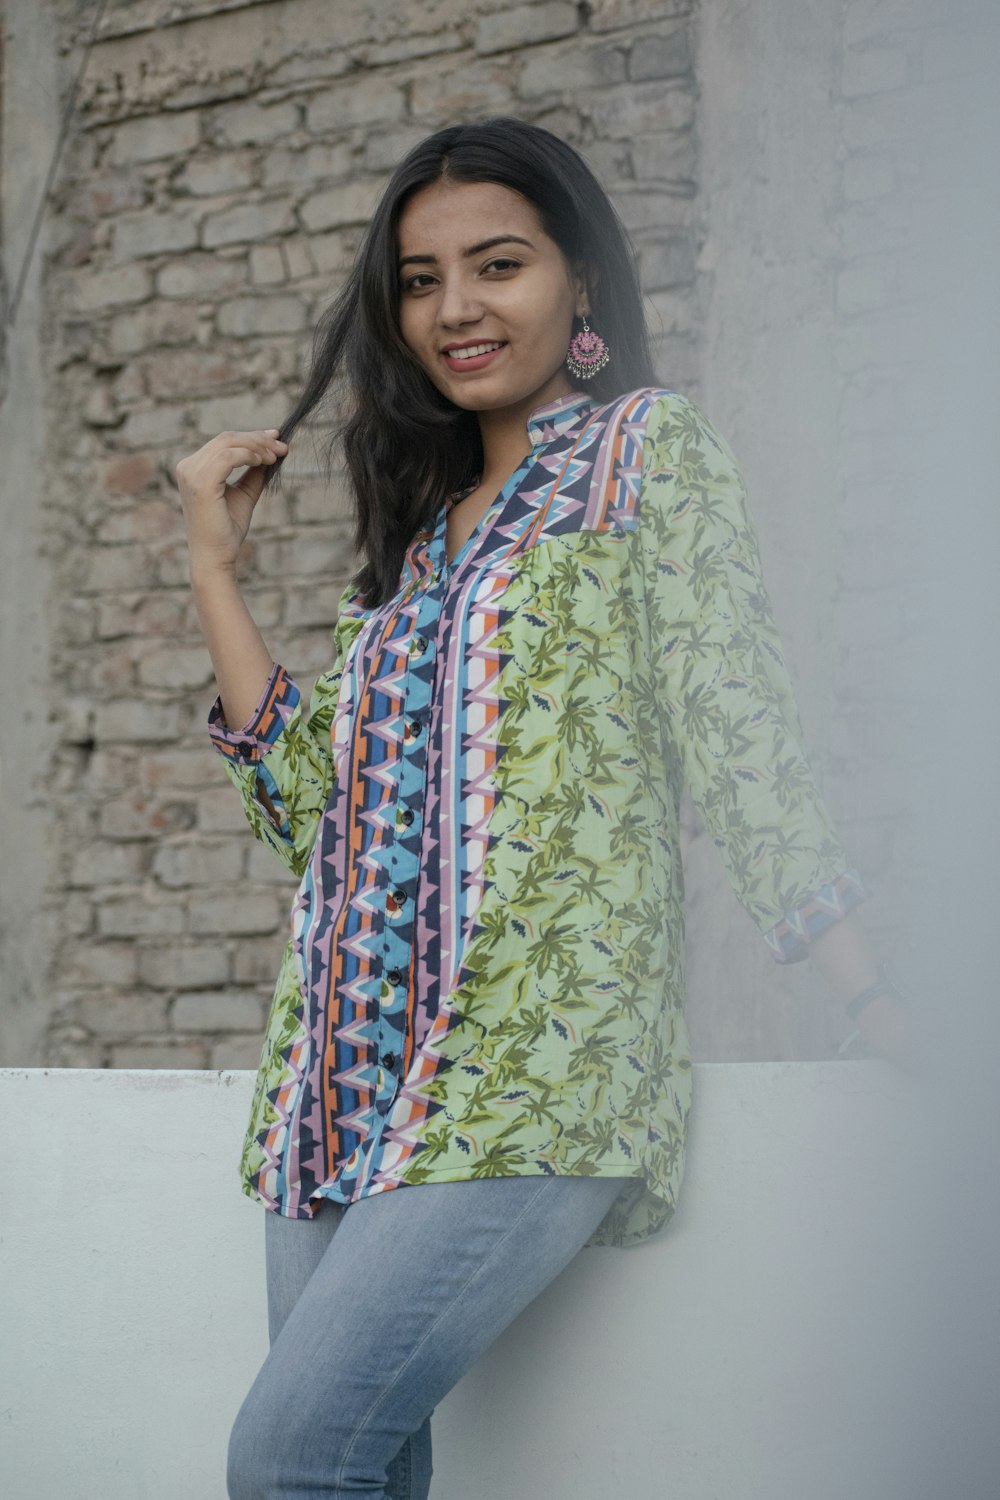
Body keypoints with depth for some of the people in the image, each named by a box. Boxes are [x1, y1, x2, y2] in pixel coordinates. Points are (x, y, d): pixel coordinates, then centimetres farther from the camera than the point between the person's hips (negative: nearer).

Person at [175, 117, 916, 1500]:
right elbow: (320, 808, 13)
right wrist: (214, 566, 16)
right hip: (347, 1076, 7)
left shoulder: (646, 445, 4)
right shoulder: (423, 527, 22)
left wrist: (899, 1033, -11)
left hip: (530, 1072, -6)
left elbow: (739, 739, -4)